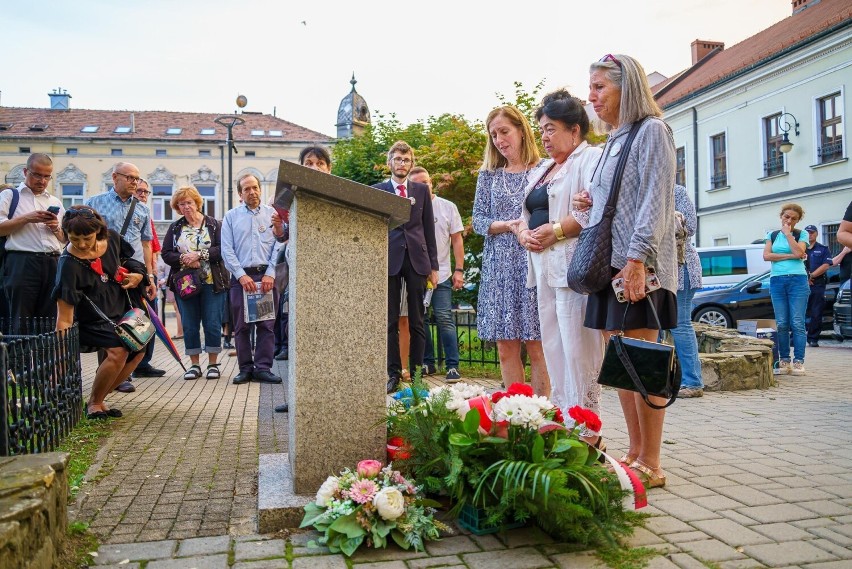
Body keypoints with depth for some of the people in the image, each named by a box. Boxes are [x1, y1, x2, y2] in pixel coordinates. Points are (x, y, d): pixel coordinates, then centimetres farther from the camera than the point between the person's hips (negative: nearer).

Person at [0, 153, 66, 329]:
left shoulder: (55, 202, 22)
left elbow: (65, 239, 23)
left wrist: (56, 228, 3)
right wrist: (26, 218, -11)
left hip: (52, 265, 4)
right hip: (21, 263, -4)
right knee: (20, 323, -5)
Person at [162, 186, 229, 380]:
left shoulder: (213, 224, 3)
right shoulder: (175, 228, 11)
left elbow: (222, 249, -8)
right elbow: (166, 253, 4)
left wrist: (199, 254, -17)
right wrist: (183, 259, -14)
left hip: (212, 283, -2)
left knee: (213, 324, -2)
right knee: (189, 326, 5)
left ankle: (213, 364, 10)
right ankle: (194, 364, 15)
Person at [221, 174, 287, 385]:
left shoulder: (272, 214, 9)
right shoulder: (231, 217, 10)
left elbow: (279, 246, 1)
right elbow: (227, 250, 3)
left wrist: (270, 274, -10)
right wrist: (242, 276, -8)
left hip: (266, 276, 0)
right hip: (240, 276, 1)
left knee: (267, 324, -2)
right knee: (241, 325, 3)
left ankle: (263, 368, 4)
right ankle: (245, 368, 10)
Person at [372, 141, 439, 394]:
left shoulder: (421, 190, 12)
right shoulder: (377, 190, 8)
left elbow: (428, 228, 11)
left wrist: (433, 265, 6)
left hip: (416, 260, 1)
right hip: (389, 259, -1)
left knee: (417, 321, 3)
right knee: (390, 321, 1)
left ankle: (417, 372, 10)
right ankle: (393, 373, 8)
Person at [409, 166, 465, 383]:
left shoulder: (448, 207, 5)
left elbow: (457, 239, 5)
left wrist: (459, 270, -3)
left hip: (441, 275, -1)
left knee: (444, 318, -7)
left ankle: (453, 366, -2)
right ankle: (427, 362, 19)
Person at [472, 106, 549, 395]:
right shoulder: (488, 176, 13)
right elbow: (478, 220, 7)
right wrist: (512, 226, -10)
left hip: (534, 264, -3)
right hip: (499, 267, 3)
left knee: (537, 347, -3)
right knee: (506, 348, 3)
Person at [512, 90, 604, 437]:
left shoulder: (591, 158, -3)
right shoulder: (542, 170, 25)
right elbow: (525, 215, 26)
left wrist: (554, 231, -15)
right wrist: (523, 232, 4)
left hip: (573, 267, -9)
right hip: (544, 269, 9)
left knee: (577, 350, -9)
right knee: (554, 349, 9)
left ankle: (587, 432, -1)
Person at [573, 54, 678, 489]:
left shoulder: (650, 131, -3)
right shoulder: (613, 141, 21)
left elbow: (654, 201, -13)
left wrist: (637, 260, -21)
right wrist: (591, 205, 6)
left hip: (638, 267, -8)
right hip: (608, 263, 9)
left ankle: (650, 464, 3)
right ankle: (635, 452, 17)